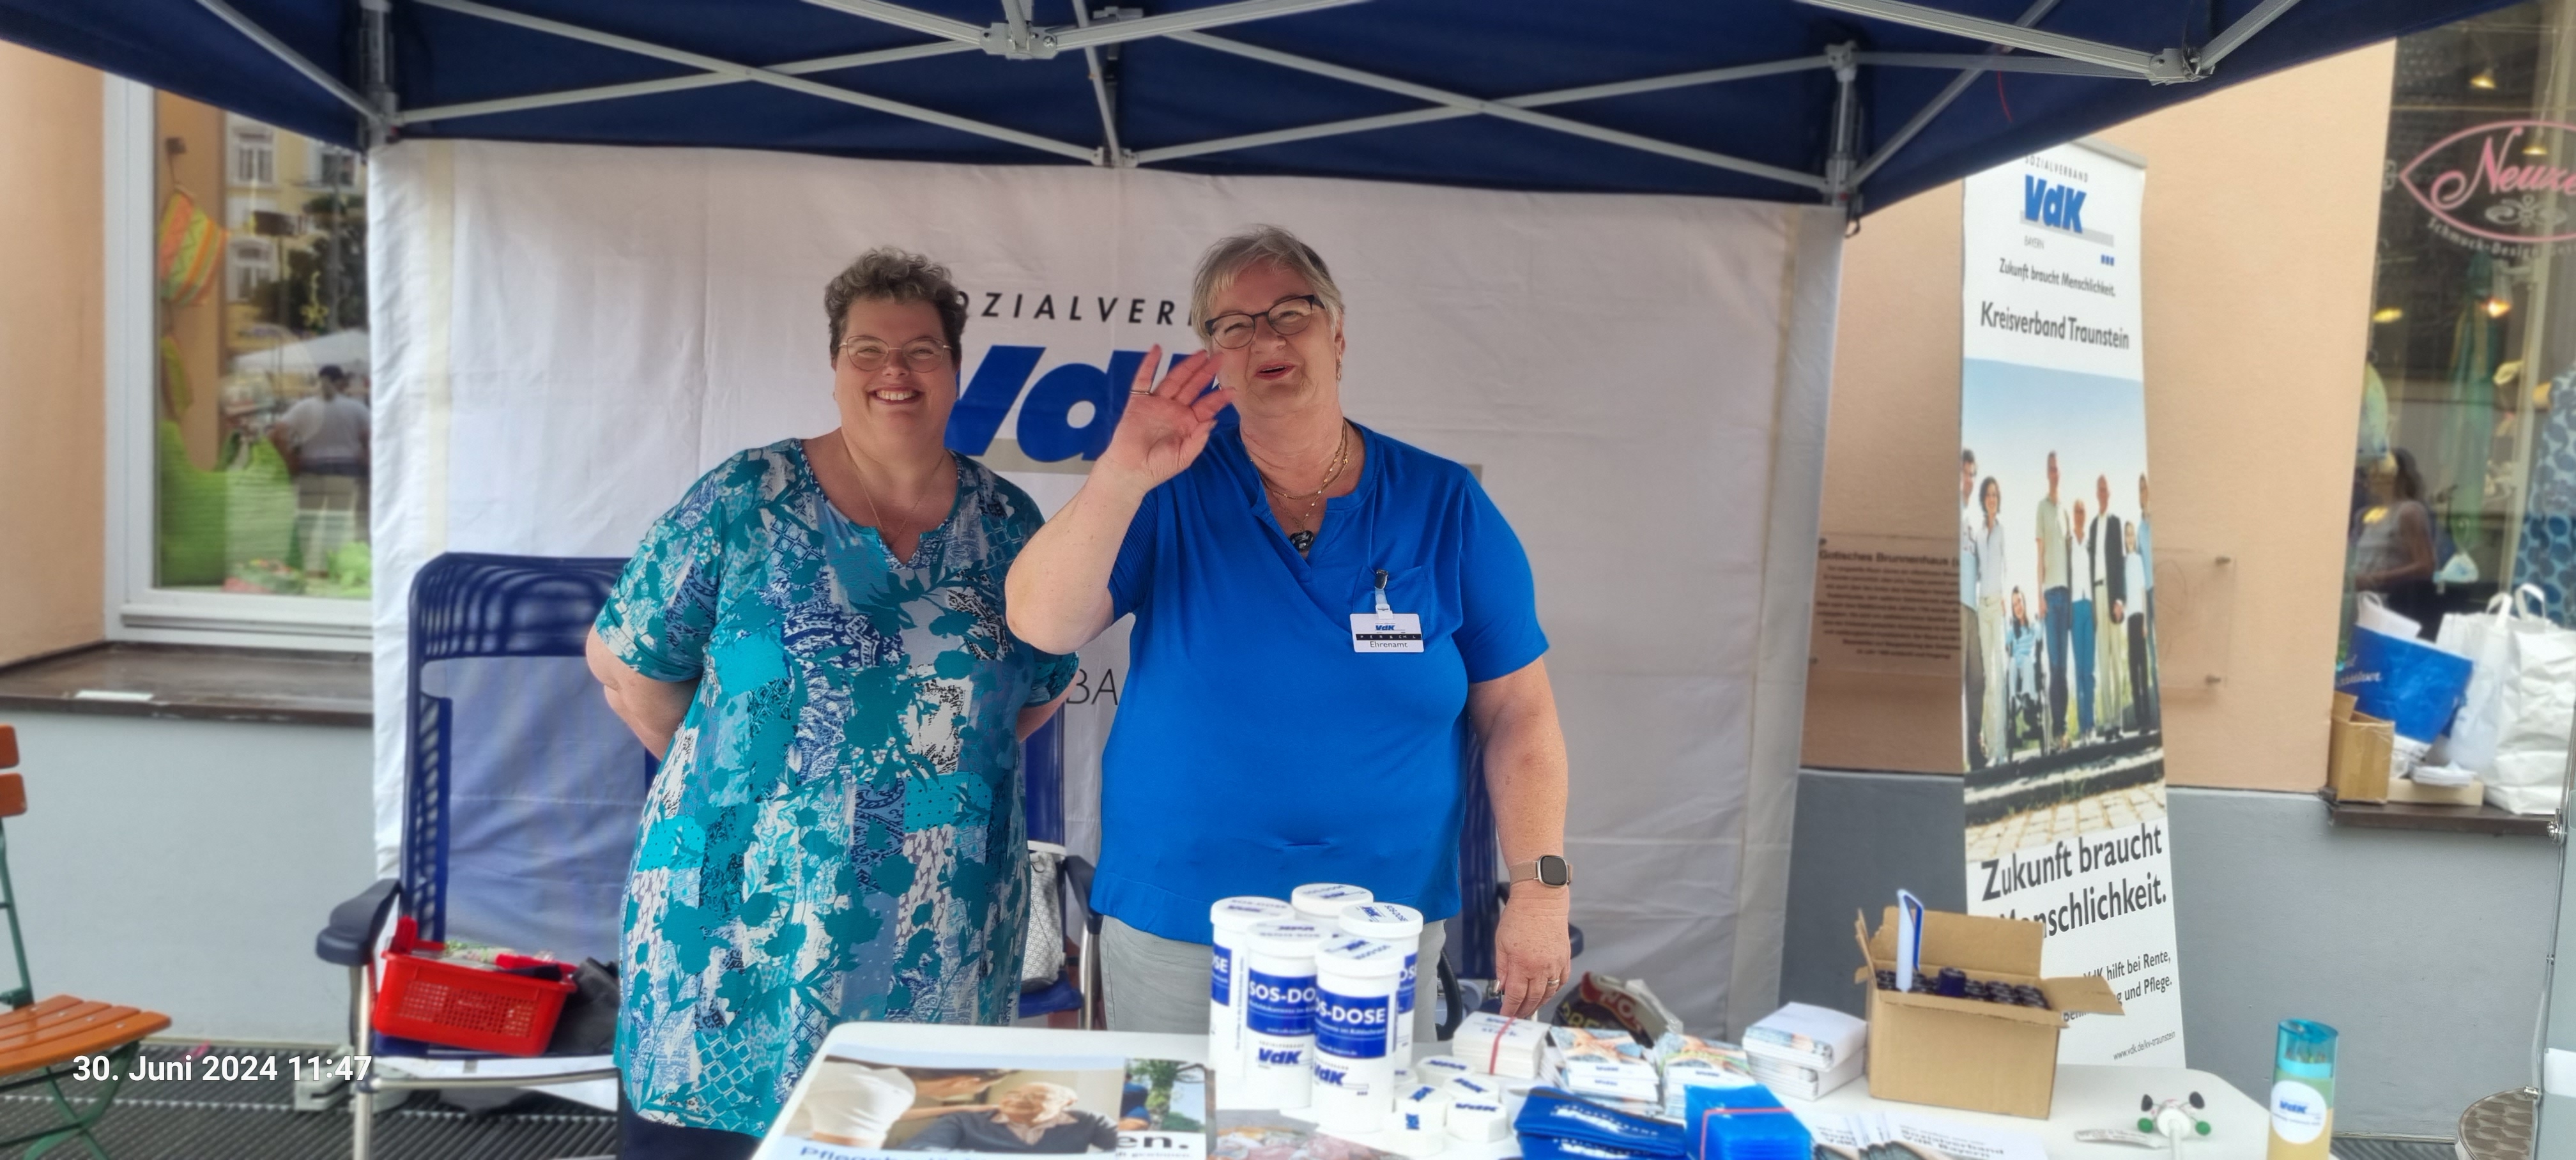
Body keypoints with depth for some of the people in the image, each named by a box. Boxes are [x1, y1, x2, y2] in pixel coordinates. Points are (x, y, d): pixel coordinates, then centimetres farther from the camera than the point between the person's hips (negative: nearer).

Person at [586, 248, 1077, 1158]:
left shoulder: (1005, 523, 5)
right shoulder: (746, 500, -3)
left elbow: (1043, 687, 14)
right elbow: (624, 657, 1)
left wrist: (943, 766, 4)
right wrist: (724, 774, 1)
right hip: (740, 918, -2)